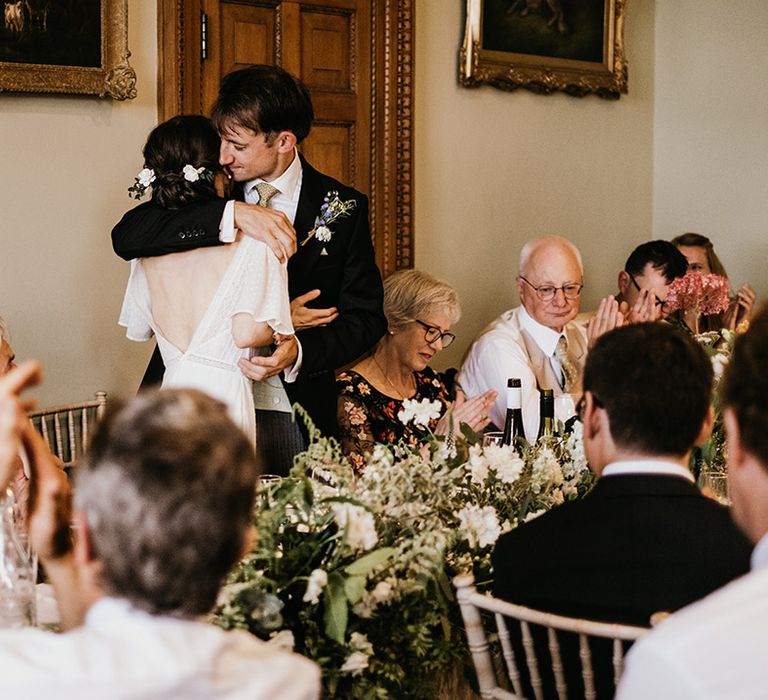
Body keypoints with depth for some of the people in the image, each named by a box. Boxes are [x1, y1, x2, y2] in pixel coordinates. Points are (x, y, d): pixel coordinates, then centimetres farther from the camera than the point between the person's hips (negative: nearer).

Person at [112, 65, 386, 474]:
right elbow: (125, 237, -14)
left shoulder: (343, 207, 0)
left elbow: (365, 319, 0)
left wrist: (298, 351, -19)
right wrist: (231, 214, -24)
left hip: (296, 418, 0)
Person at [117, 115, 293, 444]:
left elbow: (137, 330, 16)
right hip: (222, 390, -5)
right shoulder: (250, 241, -9)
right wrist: (287, 321, 4)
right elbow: (246, 334, -15)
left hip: (170, 385, 5)